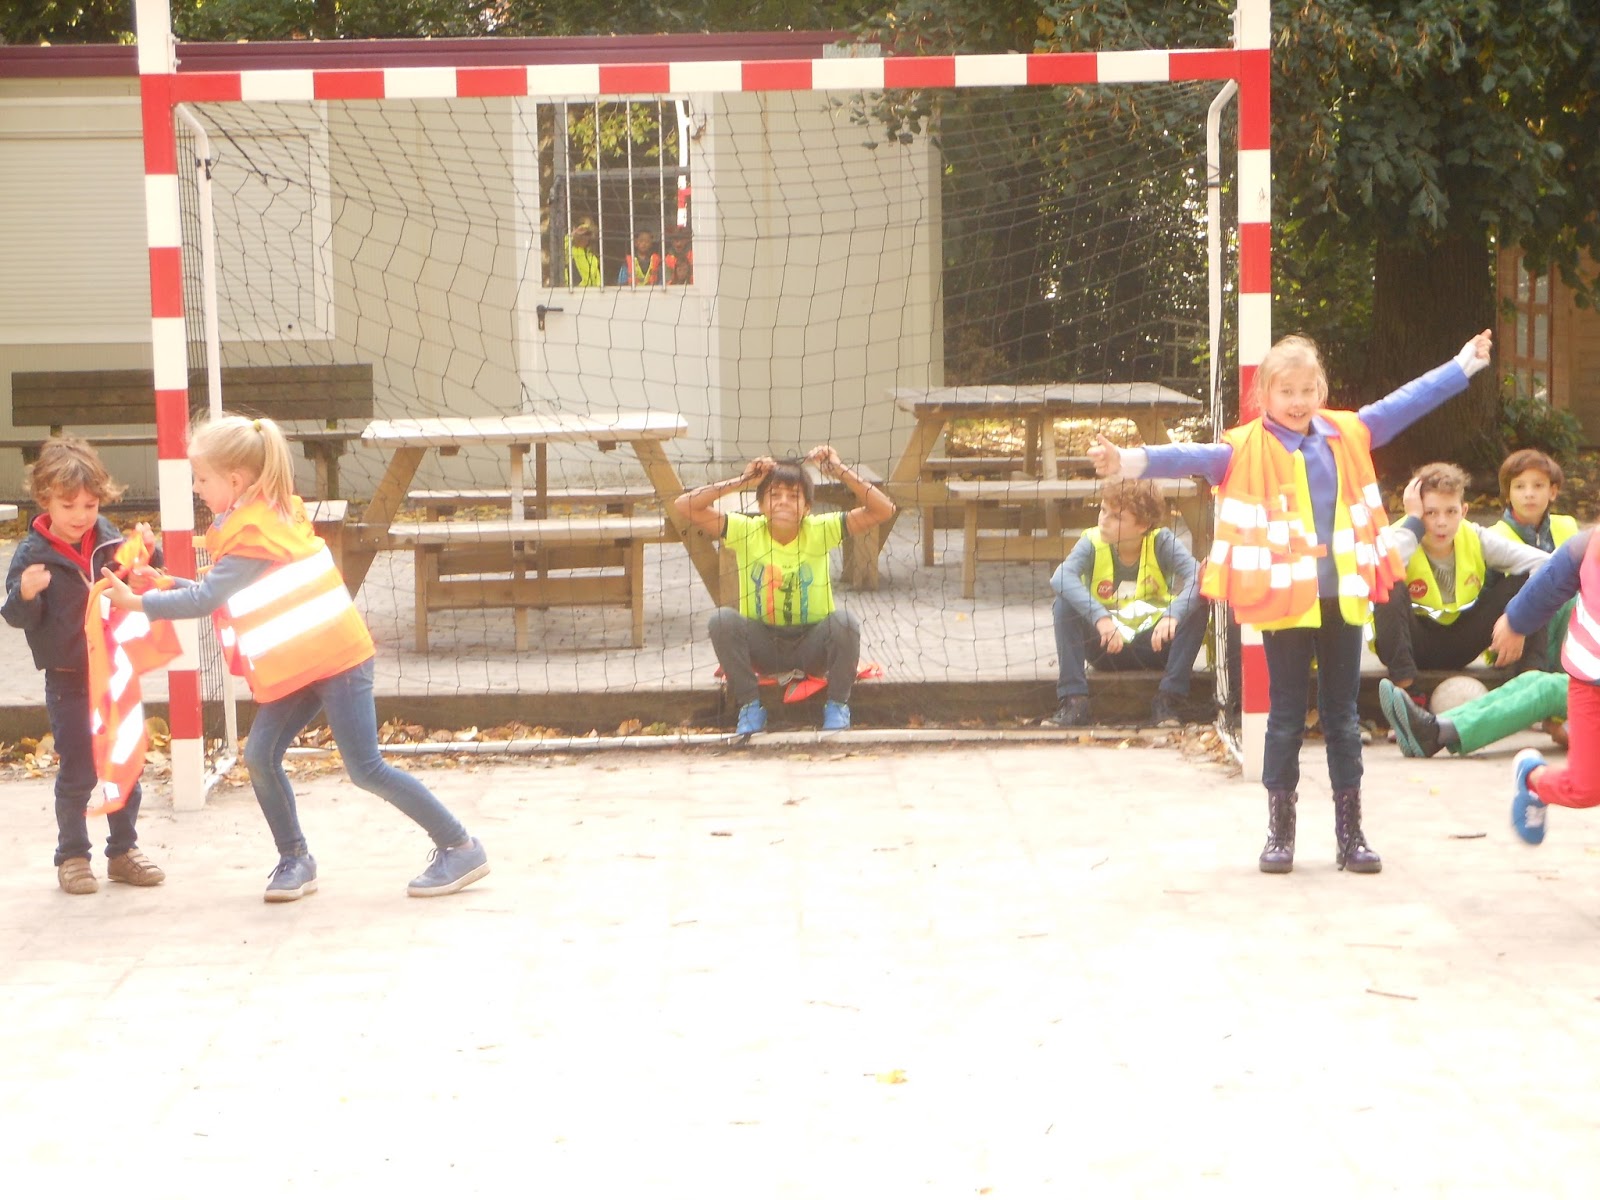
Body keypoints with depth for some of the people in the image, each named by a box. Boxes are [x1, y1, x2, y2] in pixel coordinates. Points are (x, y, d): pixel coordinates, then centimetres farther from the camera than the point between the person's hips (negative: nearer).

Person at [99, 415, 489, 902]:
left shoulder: (254, 535, -18)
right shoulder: (268, 515, 10)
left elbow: (207, 598, -20)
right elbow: (221, 593, 14)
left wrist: (140, 602, -13)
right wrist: (168, 586, 6)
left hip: (336, 657, -10)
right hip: (300, 664, 10)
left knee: (366, 769, -7)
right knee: (259, 757, 2)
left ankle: (460, 848, 0)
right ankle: (295, 859, 13)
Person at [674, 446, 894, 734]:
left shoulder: (820, 531, -10)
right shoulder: (746, 531, -9)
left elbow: (884, 510, -18)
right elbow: (684, 506, -18)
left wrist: (841, 472, -26)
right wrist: (742, 481, -21)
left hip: (813, 645, -1)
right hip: (763, 643, 1)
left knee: (844, 622, -31)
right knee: (723, 620, -27)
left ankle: (837, 705, -7)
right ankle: (750, 706, -11)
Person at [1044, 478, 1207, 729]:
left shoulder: (1162, 542, -11)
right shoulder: (1092, 543, -11)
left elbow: (1197, 578, -26)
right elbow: (1061, 577, -31)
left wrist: (1173, 615, -46)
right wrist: (1100, 617, -46)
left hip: (1153, 643, 0)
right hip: (1106, 649, 0)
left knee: (1197, 605, -23)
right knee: (1065, 603, -23)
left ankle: (1167, 700, -20)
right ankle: (1074, 701, -26)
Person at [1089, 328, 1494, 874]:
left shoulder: (1348, 434, 7)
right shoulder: (1245, 449, -6)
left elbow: (1404, 402, 17)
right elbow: (1193, 458, -20)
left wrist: (1465, 362, 23)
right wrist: (1130, 461, -37)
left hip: (1344, 597, 3)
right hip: (1283, 599, -3)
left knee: (1342, 713, 10)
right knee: (1286, 715, 6)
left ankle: (1350, 831, 18)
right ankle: (1280, 829, 17)